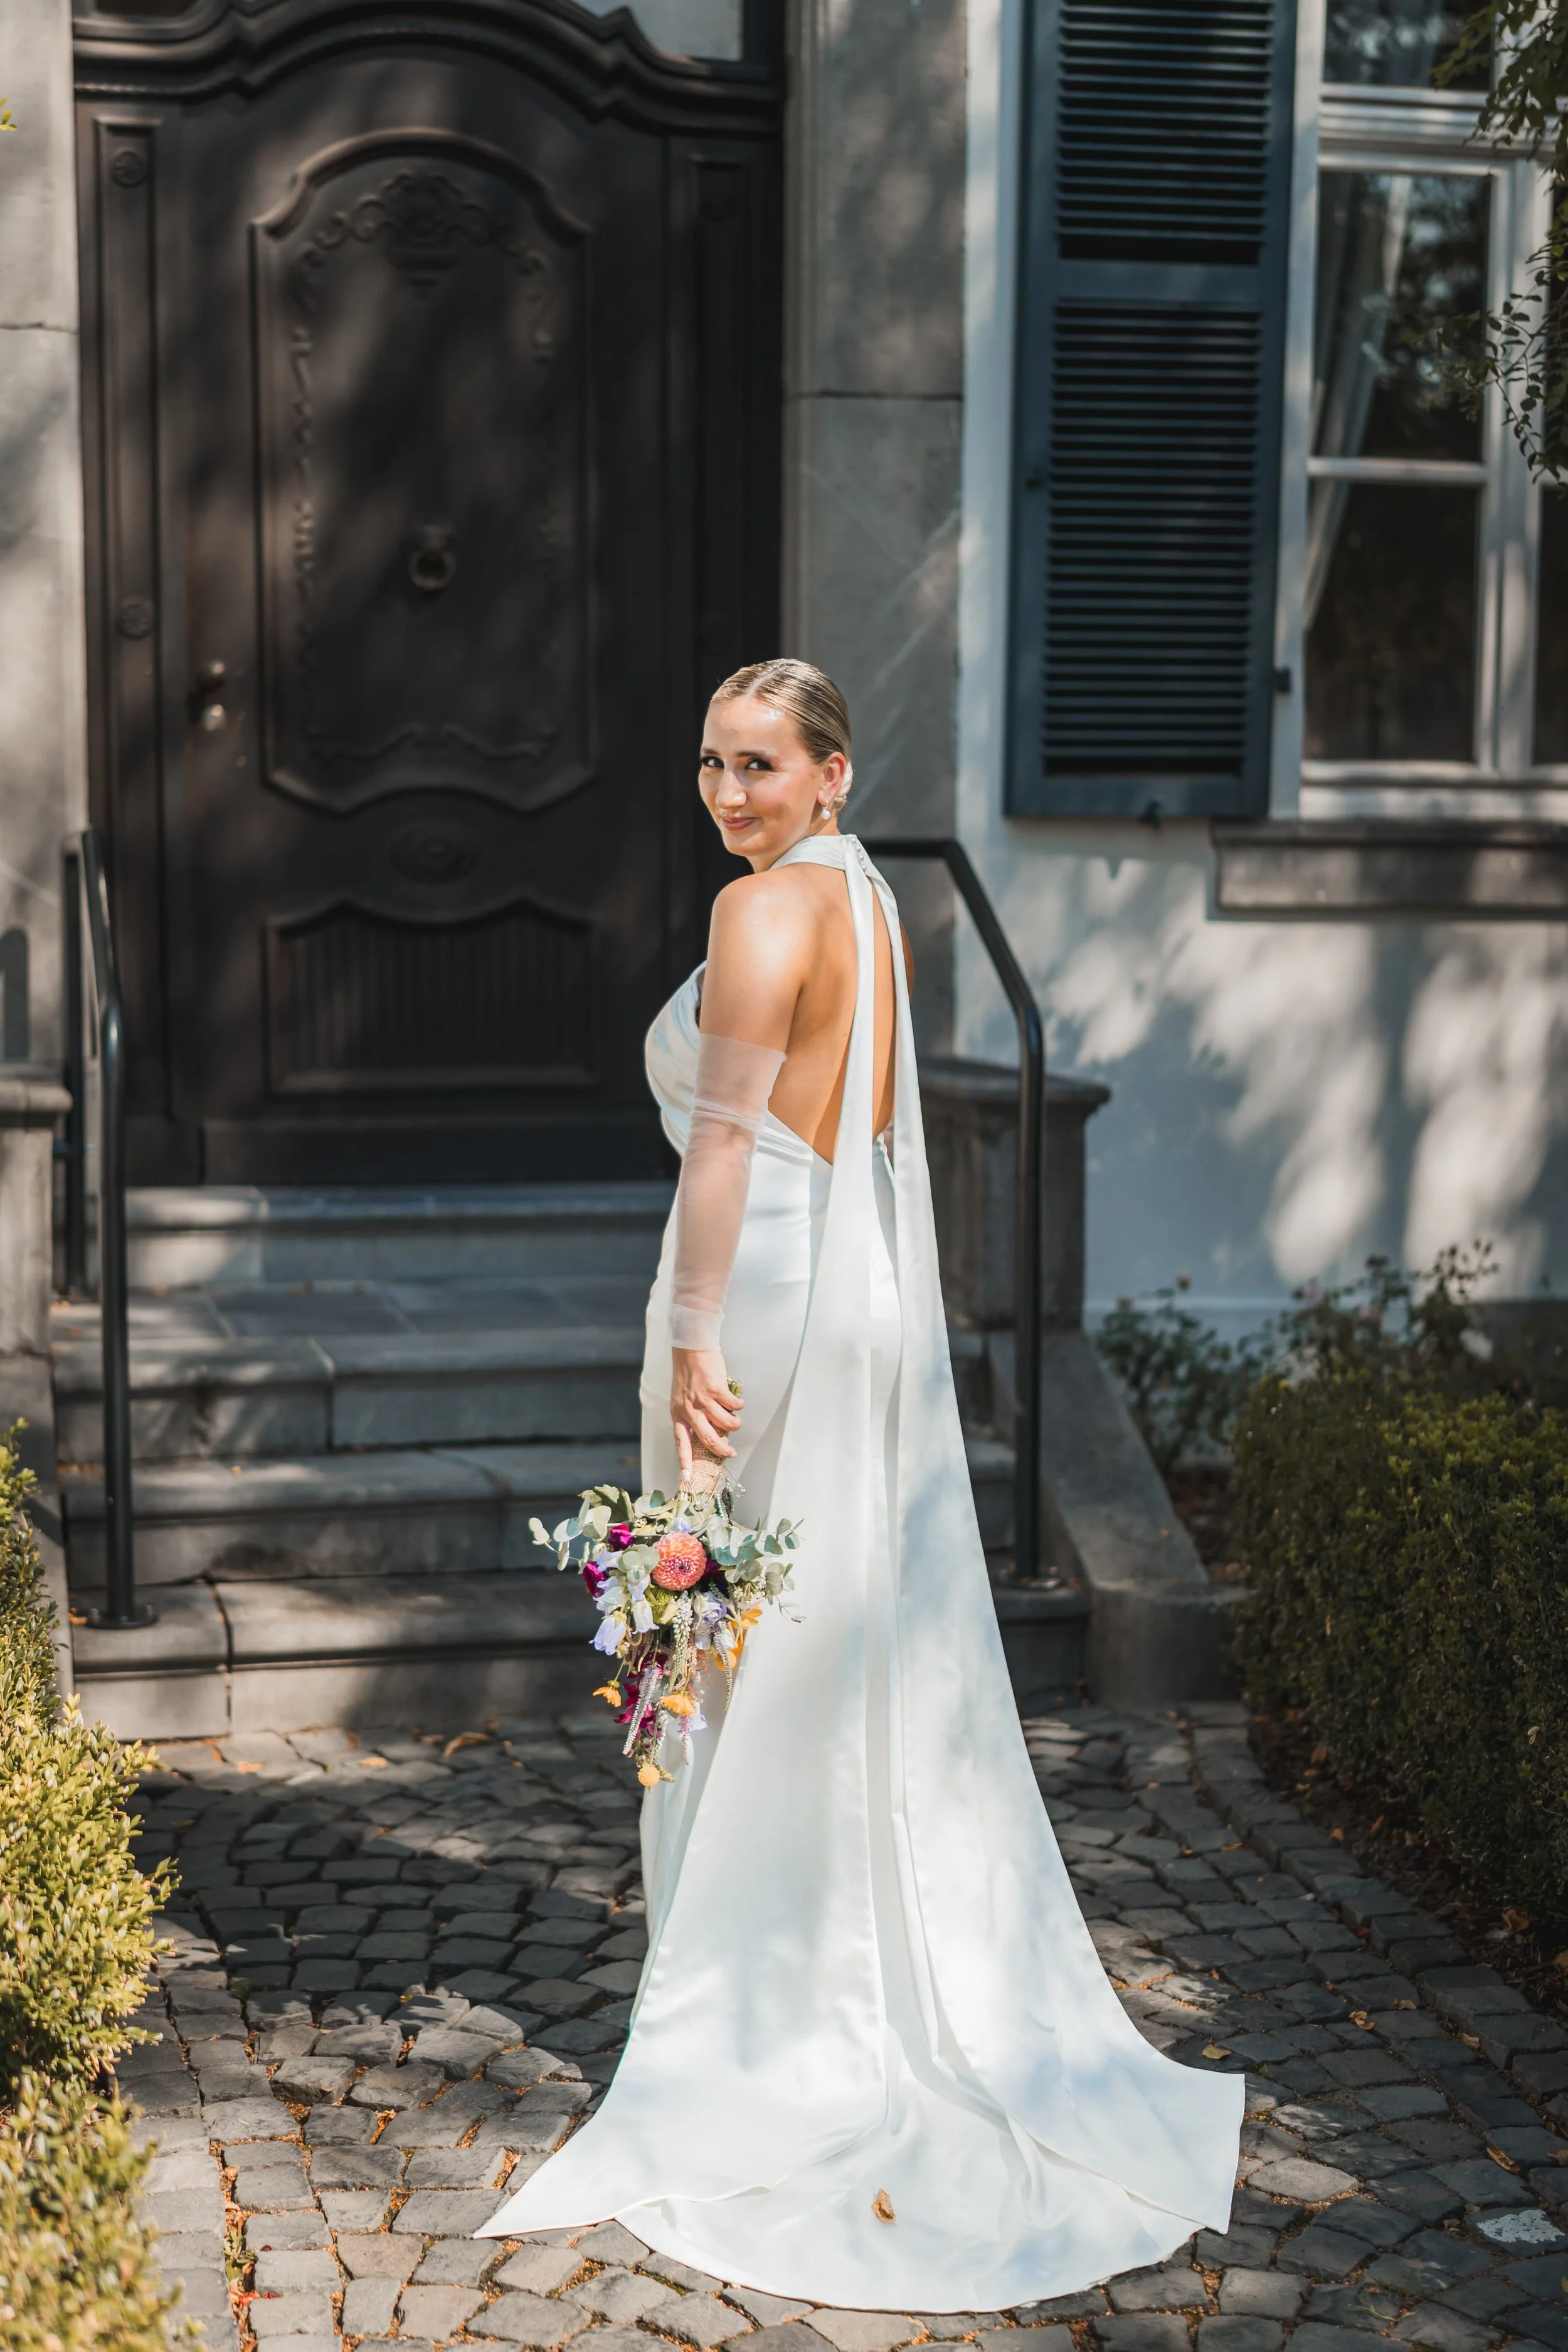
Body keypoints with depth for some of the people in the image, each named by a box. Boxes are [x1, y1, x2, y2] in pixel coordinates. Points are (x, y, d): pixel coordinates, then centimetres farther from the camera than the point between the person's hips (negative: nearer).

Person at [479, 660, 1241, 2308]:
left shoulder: (766, 905, -13)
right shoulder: (867, 900, 15)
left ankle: (759, 2005, 11)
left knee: (752, 1661, 1)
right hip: (875, 1295, 9)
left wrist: (691, 1339, -20)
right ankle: (926, 1991, 23)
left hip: (771, 1294, -9)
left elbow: (726, 1134, -19)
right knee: (882, 1643, 14)